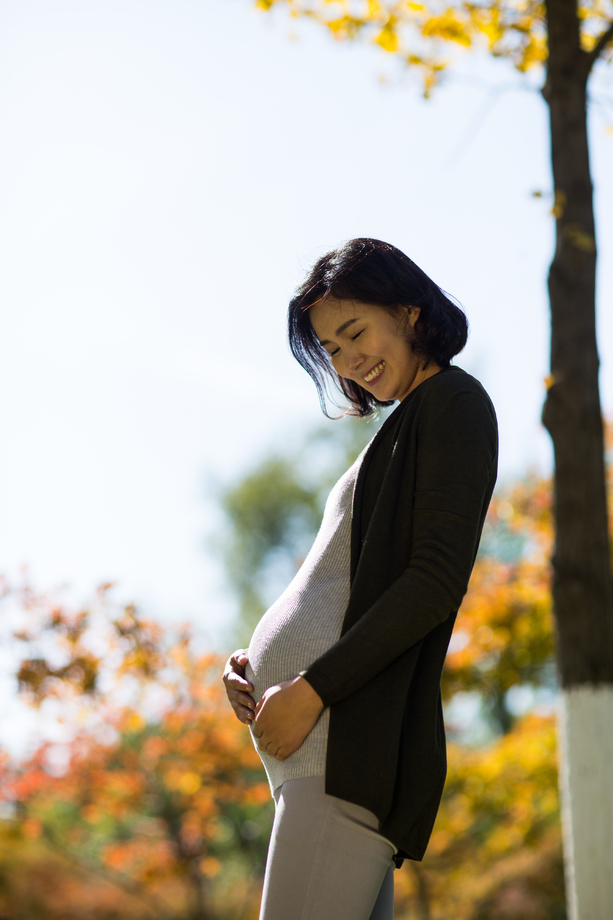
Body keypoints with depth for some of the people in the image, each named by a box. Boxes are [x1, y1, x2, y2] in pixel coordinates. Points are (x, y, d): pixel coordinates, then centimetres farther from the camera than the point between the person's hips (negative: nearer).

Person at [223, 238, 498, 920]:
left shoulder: (452, 400, 2)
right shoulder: (400, 433, 28)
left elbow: (438, 581, -11)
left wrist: (312, 686, -15)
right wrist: (255, 663, 10)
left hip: (354, 727, -9)